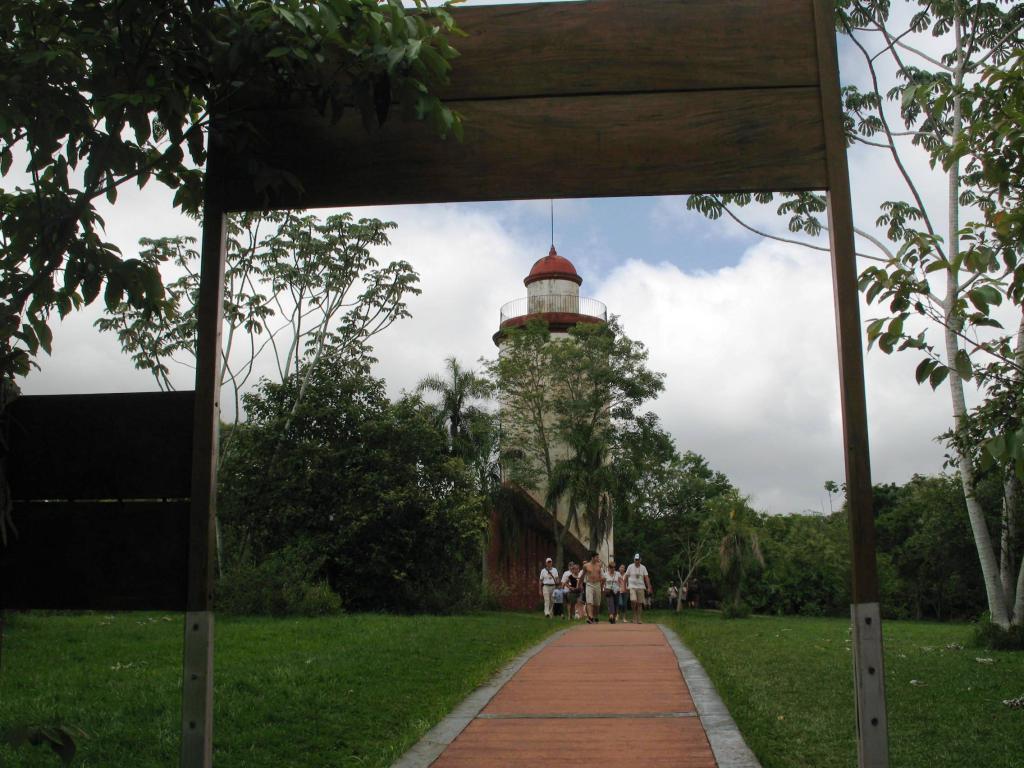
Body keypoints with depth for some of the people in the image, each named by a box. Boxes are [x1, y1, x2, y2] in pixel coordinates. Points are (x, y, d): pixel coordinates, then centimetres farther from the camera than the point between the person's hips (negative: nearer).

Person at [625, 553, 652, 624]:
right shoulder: (630, 567, 2)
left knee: (640, 604, 0)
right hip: (632, 587, -2)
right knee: (634, 601, -18)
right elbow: (626, 577, 8)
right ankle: (634, 618, -4)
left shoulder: (643, 567, 5)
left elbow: (646, 578, 0)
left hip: (641, 587, 2)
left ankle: (640, 620, 6)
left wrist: (649, 587, -9)